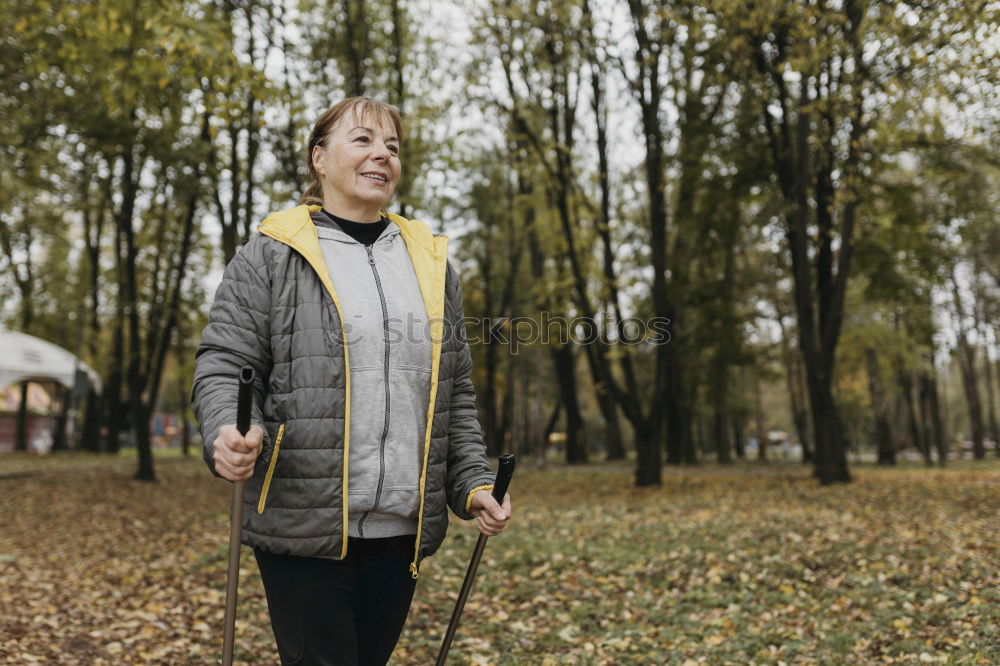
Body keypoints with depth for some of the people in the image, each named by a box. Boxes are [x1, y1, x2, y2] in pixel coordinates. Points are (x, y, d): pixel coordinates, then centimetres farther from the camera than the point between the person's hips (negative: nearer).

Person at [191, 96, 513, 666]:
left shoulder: (431, 262, 14)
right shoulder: (270, 258, 1)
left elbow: (456, 395, 15)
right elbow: (222, 368, -3)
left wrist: (474, 484, 8)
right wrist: (228, 436, -23)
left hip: (402, 530, 4)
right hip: (304, 524, -4)